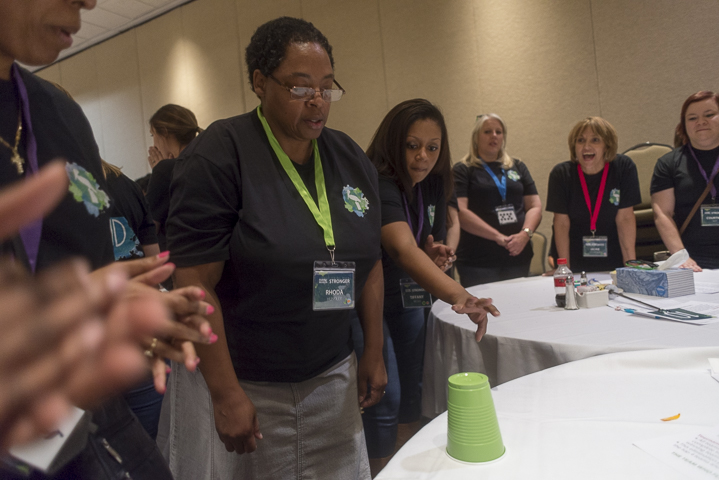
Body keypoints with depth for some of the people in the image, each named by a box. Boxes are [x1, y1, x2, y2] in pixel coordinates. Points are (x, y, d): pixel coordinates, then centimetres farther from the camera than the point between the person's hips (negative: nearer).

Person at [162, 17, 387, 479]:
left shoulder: (352, 159, 4)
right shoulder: (218, 155, -13)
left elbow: (370, 261, 9)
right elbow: (196, 282, -15)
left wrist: (374, 352, 8)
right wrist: (225, 393, -15)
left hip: (331, 375, 5)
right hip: (236, 378, -4)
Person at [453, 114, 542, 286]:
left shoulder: (518, 167, 15)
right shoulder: (463, 170, 1)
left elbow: (535, 206, 9)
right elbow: (460, 212, -12)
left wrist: (525, 233, -11)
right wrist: (498, 236, -19)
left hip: (518, 256, 4)